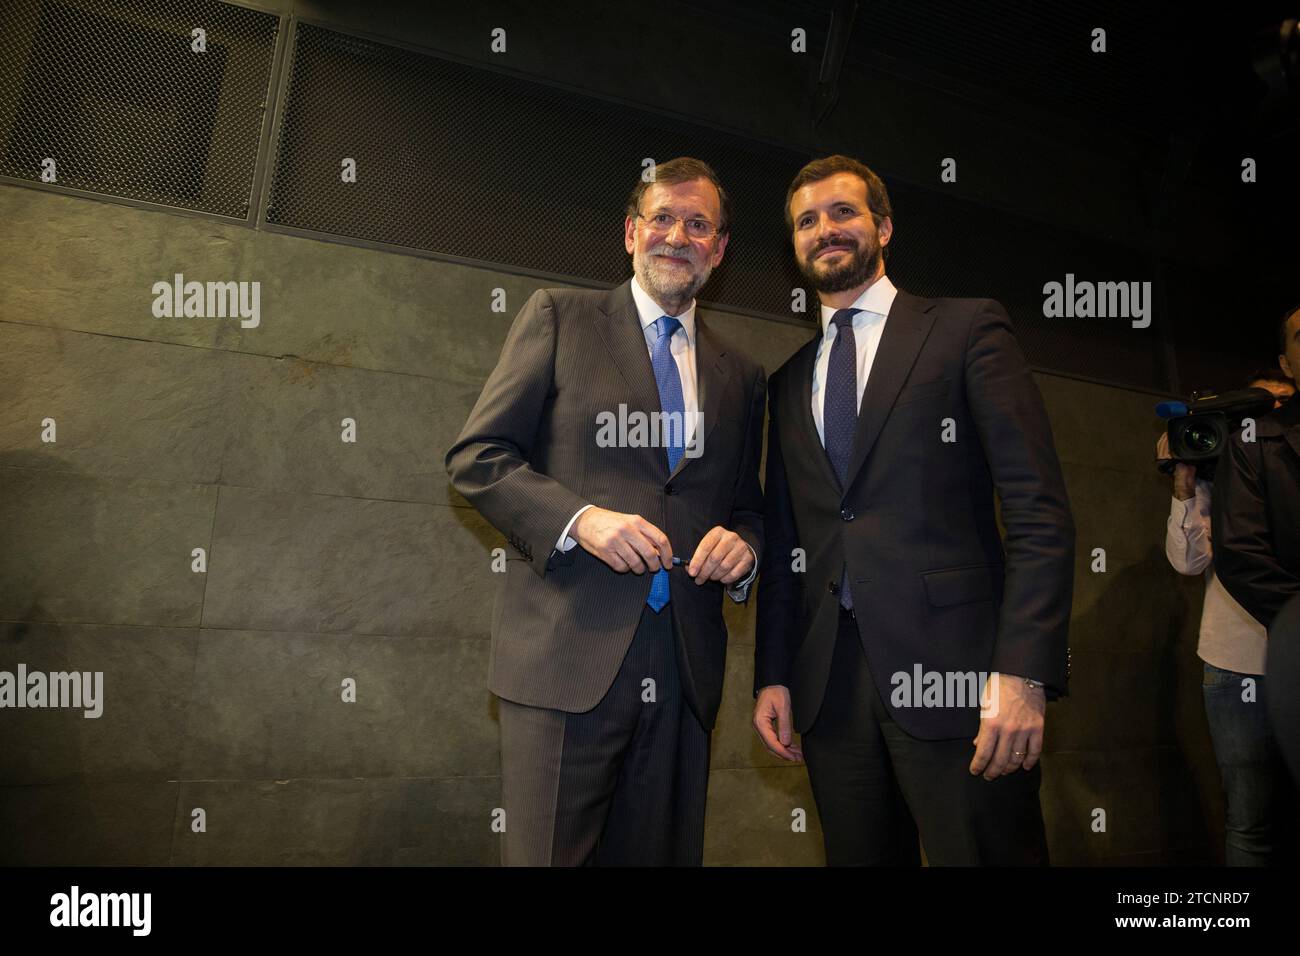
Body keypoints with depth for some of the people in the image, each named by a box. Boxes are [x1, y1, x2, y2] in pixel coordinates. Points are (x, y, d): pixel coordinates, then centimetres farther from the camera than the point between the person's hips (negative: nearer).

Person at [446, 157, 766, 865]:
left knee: (662, 853, 12)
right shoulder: (558, 316, 5)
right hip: (566, 654, -3)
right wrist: (577, 518, -16)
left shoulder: (742, 376, 16)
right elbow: (474, 456, -1)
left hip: (685, 671, 4)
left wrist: (743, 546, -2)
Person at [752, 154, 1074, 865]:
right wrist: (773, 673, 8)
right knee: (859, 856, 13)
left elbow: (1039, 509, -6)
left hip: (952, 669, -4)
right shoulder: (791, 377, 15)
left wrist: (1024, 672, -15)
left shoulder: (967, 329, 2)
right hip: (830, 684, 4)